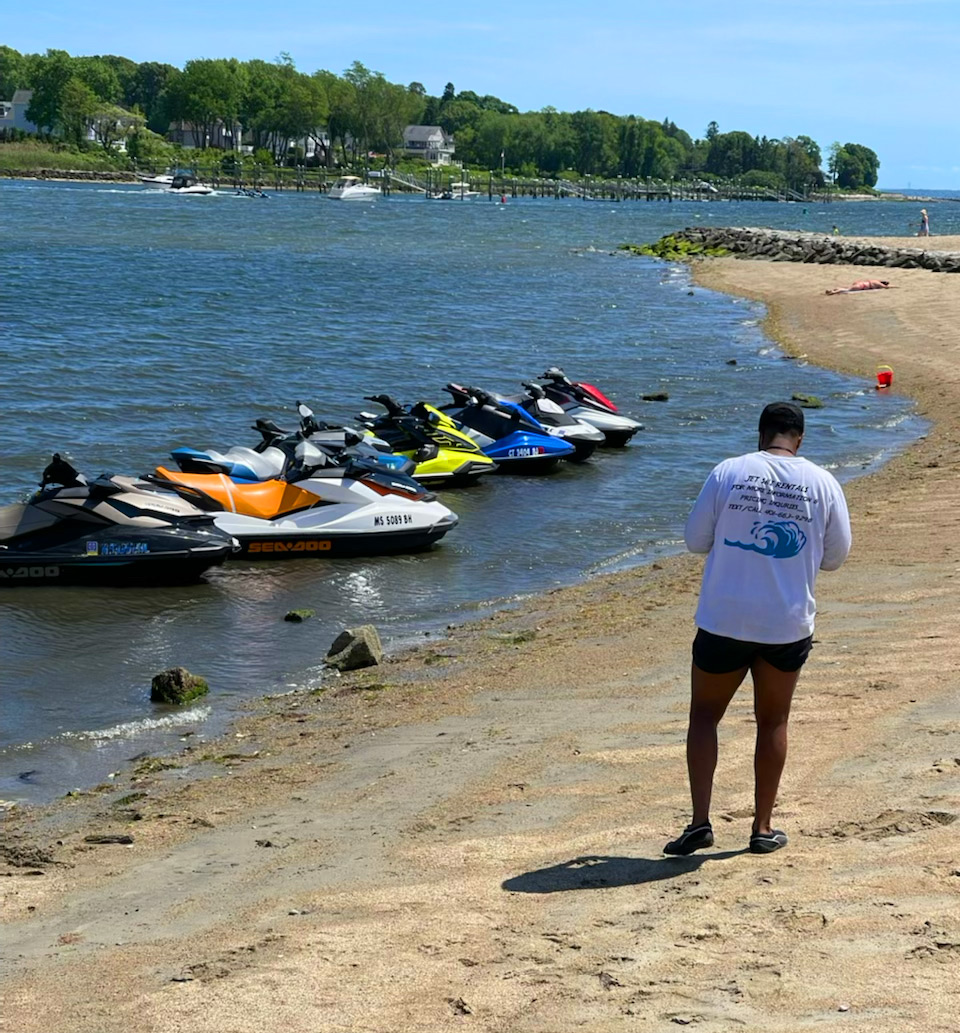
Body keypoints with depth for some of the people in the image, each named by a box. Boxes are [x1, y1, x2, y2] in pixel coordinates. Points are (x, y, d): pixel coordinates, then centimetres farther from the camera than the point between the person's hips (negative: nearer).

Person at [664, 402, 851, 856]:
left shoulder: (728, 473, -7)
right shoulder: (822, 483, -3)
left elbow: (695, 539, 0)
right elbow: (835, 556, 5)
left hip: (724, 621, -1)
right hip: (789, 626, 1)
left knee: (704, 717, 13)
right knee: (773, 722, 17)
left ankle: (700, 821, 2)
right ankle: (763, 828, 20)